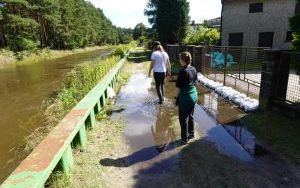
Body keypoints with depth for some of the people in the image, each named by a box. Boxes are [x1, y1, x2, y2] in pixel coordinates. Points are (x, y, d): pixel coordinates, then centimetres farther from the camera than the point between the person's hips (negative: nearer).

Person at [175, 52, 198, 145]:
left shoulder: (183, 71, -20)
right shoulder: (193, 69, 2)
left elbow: (179, 87, -17)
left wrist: (177, 98, -6)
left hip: (185, 97, -7)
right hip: (194, 95, 8)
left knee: (183, 118, 6)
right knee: (191, 116, 20)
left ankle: (185, 138, 17)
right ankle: (191, 134, 35)